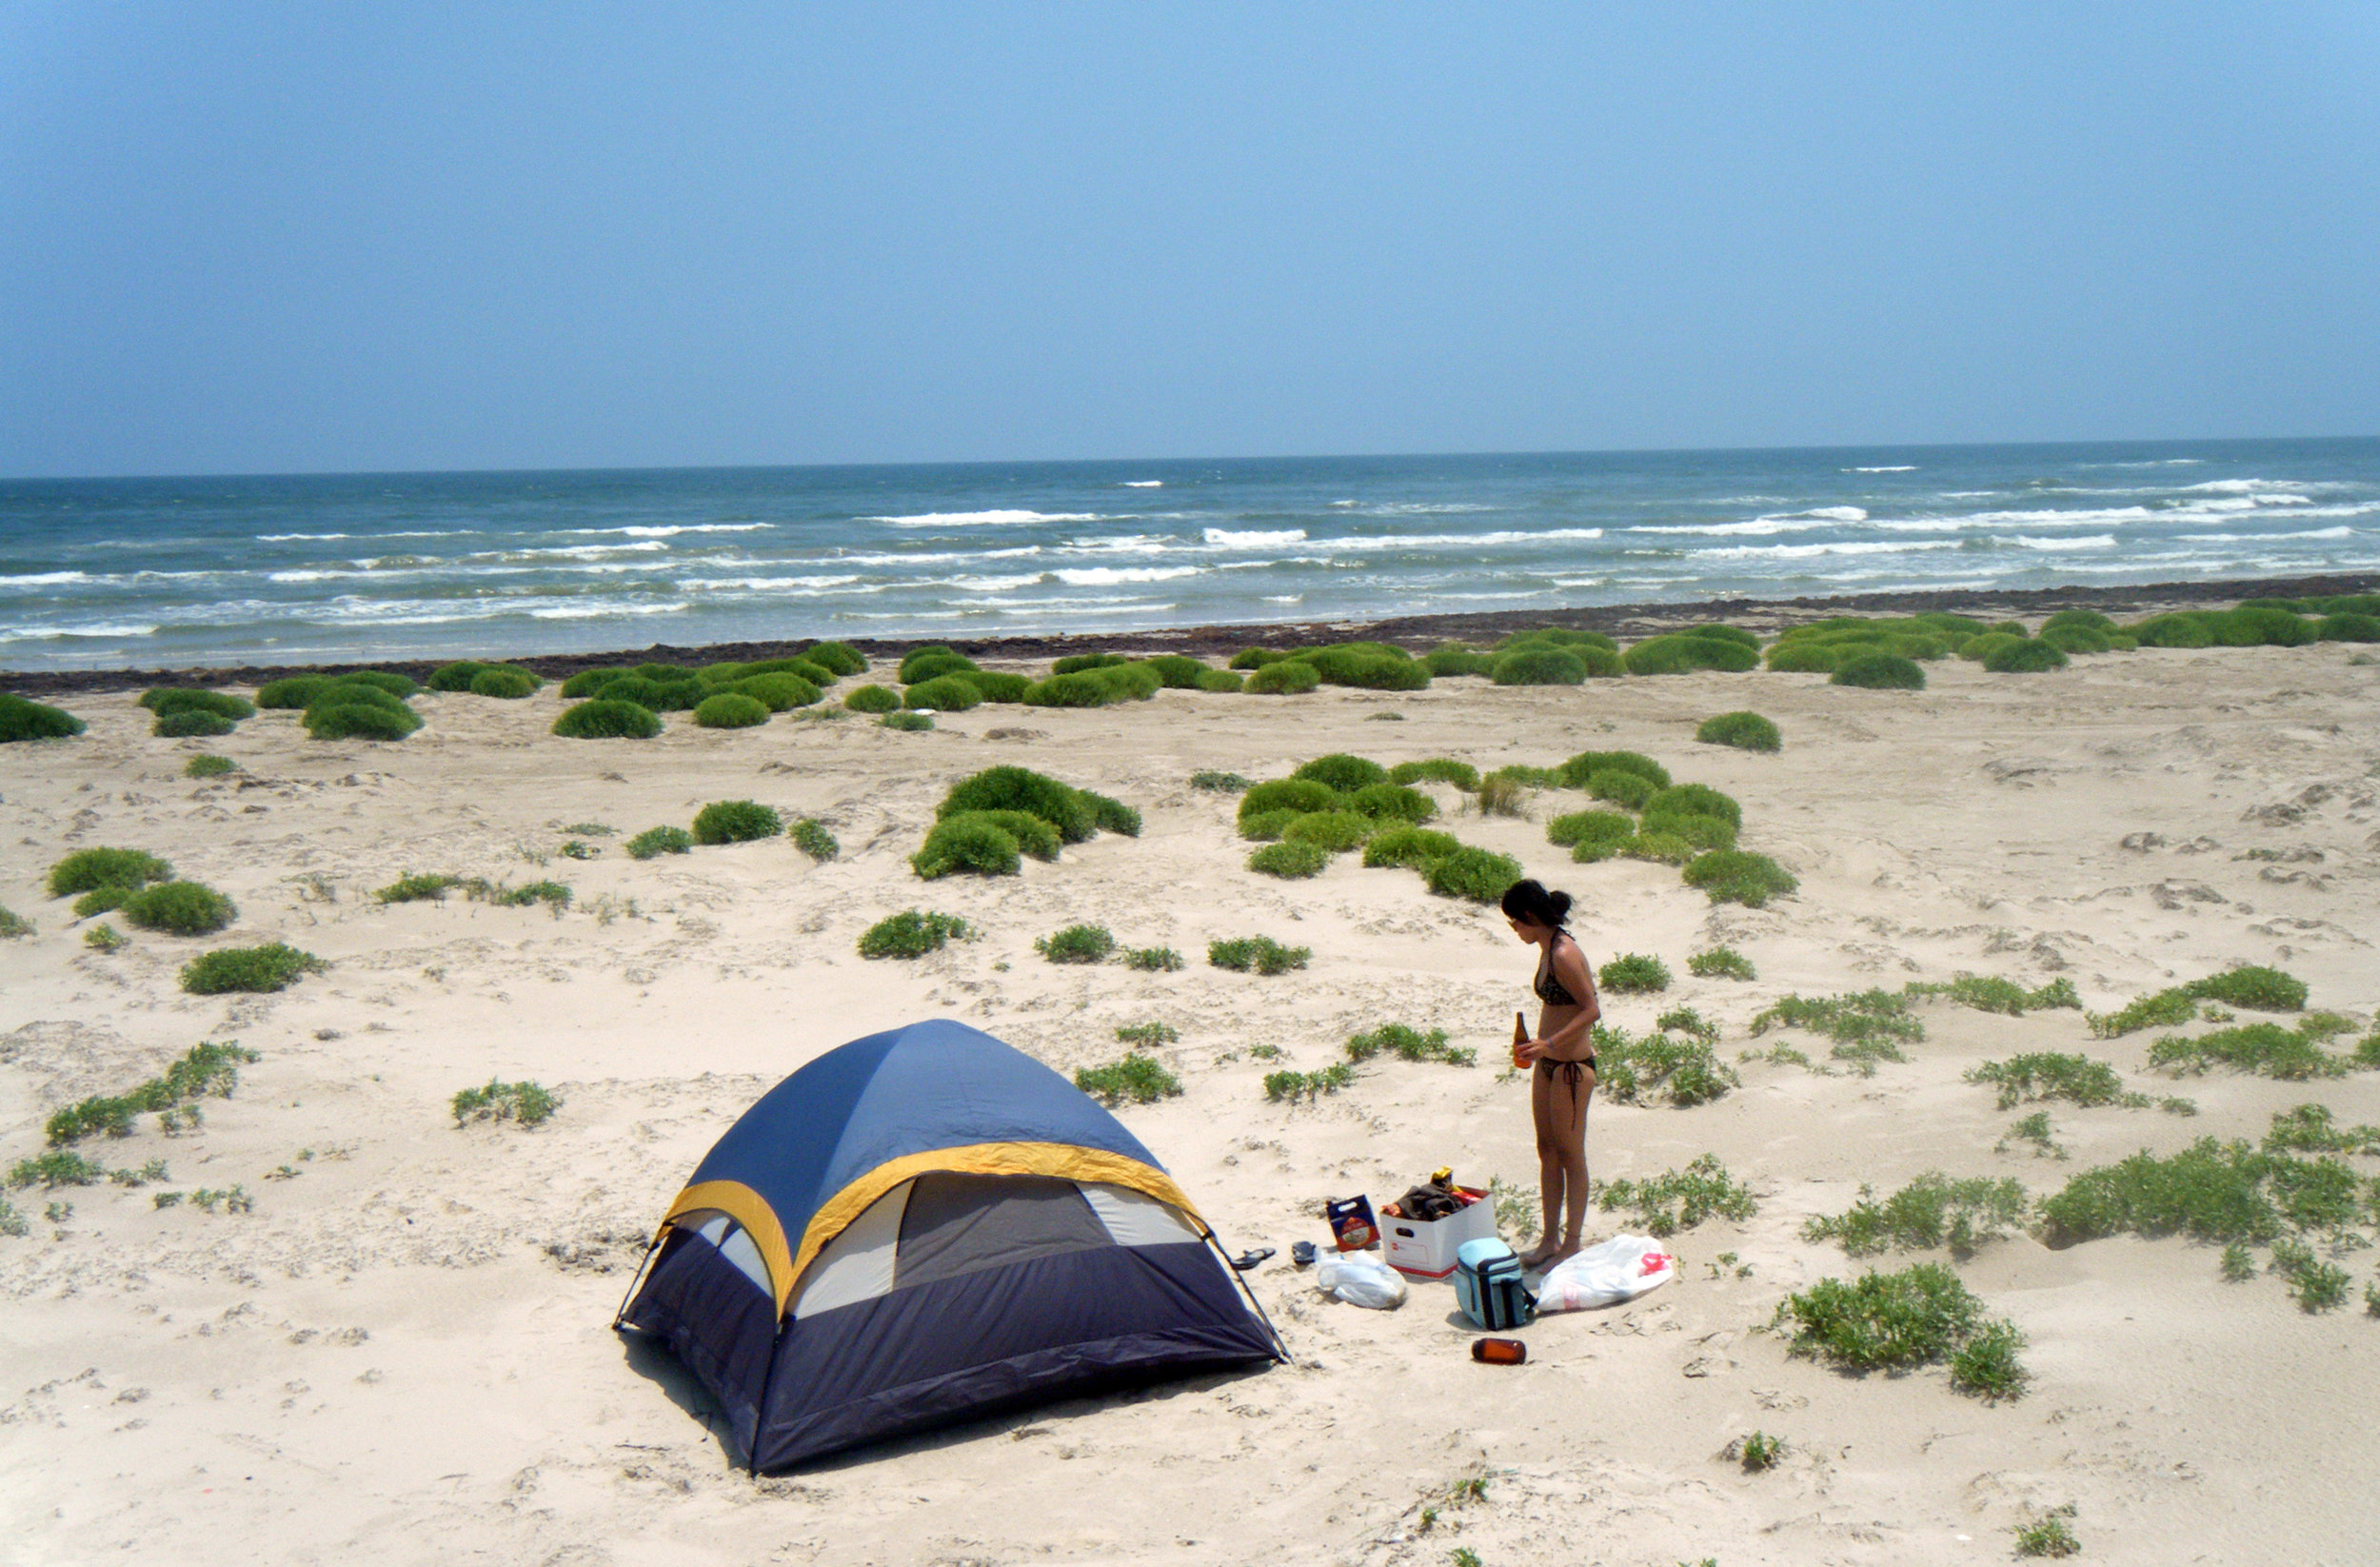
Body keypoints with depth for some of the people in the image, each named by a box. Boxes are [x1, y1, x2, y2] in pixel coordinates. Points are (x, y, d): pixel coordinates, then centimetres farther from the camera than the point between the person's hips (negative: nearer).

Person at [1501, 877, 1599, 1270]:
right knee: (1547, 1152, 15)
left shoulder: (1563, 954, -21)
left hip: (1571, 1065, -9)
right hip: (1548, 1063, 9)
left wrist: (1550, 1043, -28)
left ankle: (1571, 1245, 14)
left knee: (1570, 1156, 3)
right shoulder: (1548, 949, 7)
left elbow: (1591, 1009, -23)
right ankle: (1550, 1240, 25)